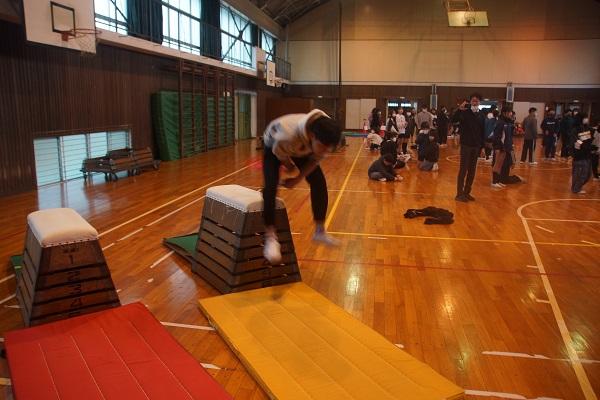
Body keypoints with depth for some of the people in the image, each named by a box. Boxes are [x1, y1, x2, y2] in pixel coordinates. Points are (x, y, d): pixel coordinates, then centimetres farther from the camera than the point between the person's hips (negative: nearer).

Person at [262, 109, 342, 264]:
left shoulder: (325, 139, -32)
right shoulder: (289, 134, -48)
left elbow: (316, 159, -12)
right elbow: (279, 152, -25)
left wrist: (298, 179, -13)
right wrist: (290, 166, -5)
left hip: (302, 149, 5)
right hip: (275, 146, -4)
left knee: (319, 182, -5)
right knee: (271, 186, -24)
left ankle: (320, 231, 9)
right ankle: (270, 238, -20)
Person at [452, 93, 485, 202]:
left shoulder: (481, 115, 8)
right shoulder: (465, 112, -5)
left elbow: (482, 131, 11)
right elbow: (454, 120, -22)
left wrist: (483, 146, 7)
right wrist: (460, 109, -35)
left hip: (476, 146, 5)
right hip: (466, 145, -5)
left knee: (472, 170, 9)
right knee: (463, 169, -4)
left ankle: (467, 192, 18)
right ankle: (459, 194, 0)